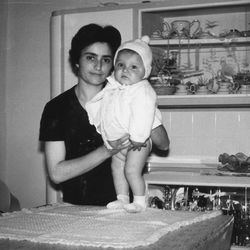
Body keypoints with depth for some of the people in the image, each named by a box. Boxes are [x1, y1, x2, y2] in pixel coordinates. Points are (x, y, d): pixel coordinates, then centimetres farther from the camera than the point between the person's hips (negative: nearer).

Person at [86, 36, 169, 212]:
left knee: (132, 170, -11)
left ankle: (140, 202, 4)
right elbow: (100, 104, 20)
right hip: (117, 140, 9)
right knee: (117, 167, 14)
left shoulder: (143, 91, -22)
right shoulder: (112, 88, 4)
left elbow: (143, 115, -29)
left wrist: (137, 137, -31)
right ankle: (122, 199, 26)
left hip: (137, 141, -9)